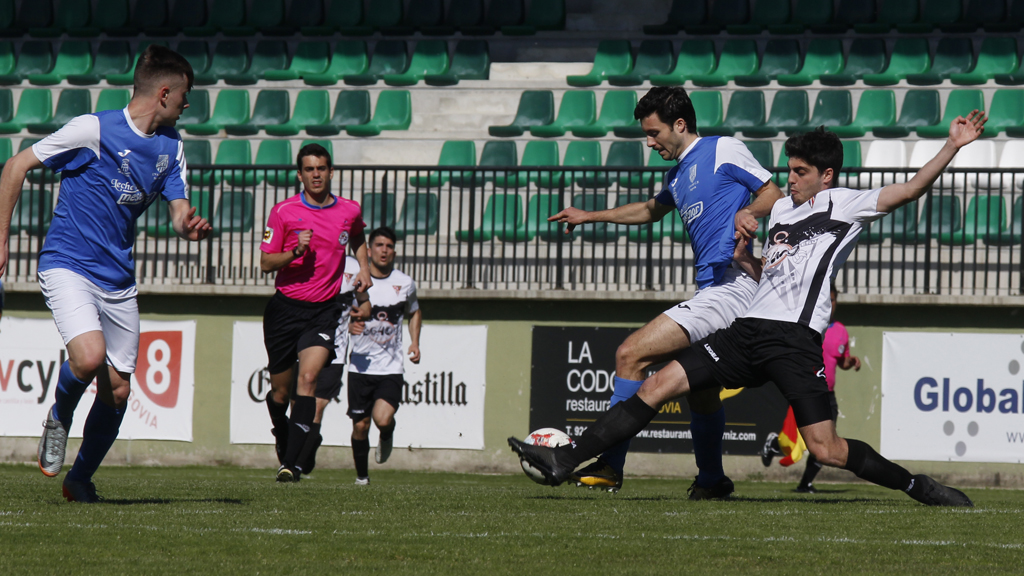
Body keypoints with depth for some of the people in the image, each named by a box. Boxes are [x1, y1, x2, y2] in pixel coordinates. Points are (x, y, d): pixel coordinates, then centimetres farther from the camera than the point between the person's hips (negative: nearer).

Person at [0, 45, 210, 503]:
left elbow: (180, 215, 8)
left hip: (118, 279, 6)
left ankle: (80, 480, 24)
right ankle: (59, 417, 3)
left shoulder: (171, 147, 9)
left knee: (117, 390, 3)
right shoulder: (93, 129, -11)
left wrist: (191, 226, -18)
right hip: (67, 264, -6)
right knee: (90, 357, -29)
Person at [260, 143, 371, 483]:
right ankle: (283, 442, 38)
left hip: (324, 311, 0)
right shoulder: (283, 212, -3)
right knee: (280, 390, 7)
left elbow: (358, 240, 27)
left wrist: (364, 271, 11)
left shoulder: (350, 211, 4)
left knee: (308, 378, -20)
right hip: (285, 308, 0)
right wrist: (296, 252, -19)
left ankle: (292, 463, -23)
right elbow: (266, 263, -2)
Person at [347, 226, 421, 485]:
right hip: (360, 365, 0)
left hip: (392, 367, 0)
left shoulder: (405, 283, 4)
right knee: (360, 426, 3)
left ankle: (387, 436, 16)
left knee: (383, 419, -21)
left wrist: (415, 342, 8)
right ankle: (362, 475, 25)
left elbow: (414, 313, 23)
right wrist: (349, 325, -19)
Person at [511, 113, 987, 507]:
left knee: (825, 449, -15)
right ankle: (566, 460, -4)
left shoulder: (844, 204, 3)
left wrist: (953, 146, -14)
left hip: (796, 339, -7)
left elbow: (908, 190, -6)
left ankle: (918, 487, 4)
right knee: (657, 386, -3)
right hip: (749, 330, 7)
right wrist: (743, 257, 12)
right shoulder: (781, 208, 24)